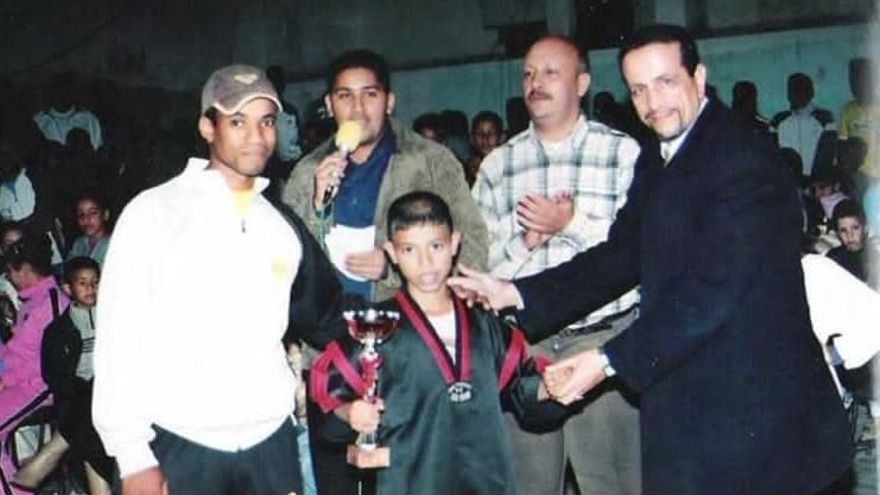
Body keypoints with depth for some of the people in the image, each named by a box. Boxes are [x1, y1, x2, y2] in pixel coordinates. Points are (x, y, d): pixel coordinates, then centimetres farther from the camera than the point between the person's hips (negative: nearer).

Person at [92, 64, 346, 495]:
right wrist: (133, 458, -9)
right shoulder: (155, 212, -2)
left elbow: (324, 320, 20)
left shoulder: (282, 225, 11)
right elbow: (119, 335, -6)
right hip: (179, 447, -4)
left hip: (271, 443, 4)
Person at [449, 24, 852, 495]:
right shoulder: (655, 160, 12)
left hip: (750, 408, -7)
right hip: (685, 403, 8)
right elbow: (622, 258, 9)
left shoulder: (743, 160, -16)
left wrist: (611, 360, -25)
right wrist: (514, 293, 0)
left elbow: (712, 289, -23)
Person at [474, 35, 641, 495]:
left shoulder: (623, 152, 3)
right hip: (522, 344, 3)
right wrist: (525, 238, -8)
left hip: (603, 338, -3)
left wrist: (573, 223, -13)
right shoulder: (497, 165, 12)